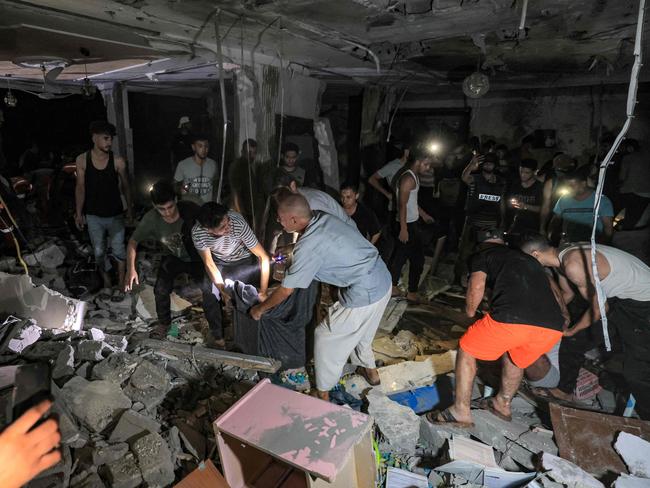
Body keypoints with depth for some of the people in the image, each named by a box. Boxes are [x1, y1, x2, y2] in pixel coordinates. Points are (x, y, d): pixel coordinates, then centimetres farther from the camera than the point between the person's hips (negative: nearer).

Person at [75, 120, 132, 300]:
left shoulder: (118, 161, -11)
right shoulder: (82, 160, -6)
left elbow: (125, 186, 1)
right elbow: (80, 187, 1)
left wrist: (129, 209, 8)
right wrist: (78, 213, 1)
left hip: (115, 214, -1)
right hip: (93, 215, 1)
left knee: (118, 250, 7)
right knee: (99, 251, 11)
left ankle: (121, 285, 19)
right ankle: (106, 279, 32)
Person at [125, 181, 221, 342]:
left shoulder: (190, 210, -30)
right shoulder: (151, 219, -23)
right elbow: (133, 241, -11)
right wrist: (131, 269, -23)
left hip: (197, 257, -2)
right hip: (173, 258, 3)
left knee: (209, 289, -21)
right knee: (160, 289, -11)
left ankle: (214, 329, 0)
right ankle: (164, 323, 20)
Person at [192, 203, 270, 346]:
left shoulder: (238, 223, -38)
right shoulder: (197, 232, -31)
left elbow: (264, 257, -33)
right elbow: (209, 265, -18)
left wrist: (263, 292, -35)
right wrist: (223, 291, -27)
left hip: (244, 261, -1)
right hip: (220, 264, 1)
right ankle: (218, 334, 8)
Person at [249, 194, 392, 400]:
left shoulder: (309, 246, -22)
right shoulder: (324, 218, 1)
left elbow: (286, 290, -11)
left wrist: (260, 309, 5)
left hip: (364, 295, -8)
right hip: (383, 280, 9)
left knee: (326, 338, 11)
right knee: (360, 331, 31)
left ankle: (323, 395, 28)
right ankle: (370, 371, 54)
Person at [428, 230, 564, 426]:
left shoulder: (482, 254, 19)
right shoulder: (528, 258, 37)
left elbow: (477, 286, 0)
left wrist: (470, 311, 19)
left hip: (511, 318, -6)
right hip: (553, 328, 6)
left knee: (466, 350, 19)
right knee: (515, 357, 35)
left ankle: (461, 411, 23)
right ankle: (503, 404, 49)